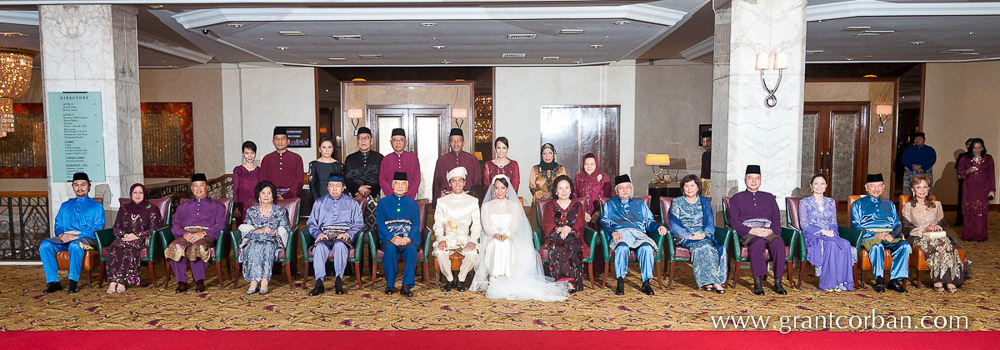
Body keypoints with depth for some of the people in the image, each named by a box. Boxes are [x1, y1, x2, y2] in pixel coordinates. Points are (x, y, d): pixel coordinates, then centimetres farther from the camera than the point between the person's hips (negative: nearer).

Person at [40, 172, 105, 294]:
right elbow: (58, 226, 19)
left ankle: (73, 282, -34)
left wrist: (76, 236, -14)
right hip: (64, 239, 4)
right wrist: (61, 235, -7)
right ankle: (53, 282, -25)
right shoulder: (65, 206, 28)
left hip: (85, 239, -4)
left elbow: (97, 228, 0)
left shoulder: (96, 206, 13)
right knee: (44, 245, -26)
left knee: (75, 245, -39)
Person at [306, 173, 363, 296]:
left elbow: (359, 223, 9)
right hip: (325, 235, 2)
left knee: (340, 245, -38)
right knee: (319, 247, -34)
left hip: (344, 236, -1)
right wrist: (318, 233, -6)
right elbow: (311, 223, 15)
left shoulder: (351, 202, 17)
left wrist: (348, 234, -9)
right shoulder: (319, 203, 22)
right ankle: (319, 283, -38)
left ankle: (339, 281, -35)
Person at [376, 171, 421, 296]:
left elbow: (416, 224, 8)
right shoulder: (383, 203, 12)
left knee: (412, 249, -33)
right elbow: (380, 224, 3)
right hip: (389, 238, -1)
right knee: (390, 248, -35)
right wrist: (392, 238, -14)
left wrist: (409, 238, -13)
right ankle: (390, 285, -25)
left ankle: (406, 286, -31)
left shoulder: (412, 203, 16)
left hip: (408, 238, 1)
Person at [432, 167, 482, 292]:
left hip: (466, 238, 0)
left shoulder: (473, 201, 9)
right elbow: (438, 224, 6)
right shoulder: (442, 202, 11)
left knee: (473, 253, -31)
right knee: (440, 253, -31)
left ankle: (461, 280, -6)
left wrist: (472, 240, -13)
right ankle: (450, 280, -5)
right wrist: (441, 239, -13)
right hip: (448, 238, 1)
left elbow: (477, 225, 5)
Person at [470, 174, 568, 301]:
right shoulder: (486, 206, 17)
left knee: (506, 246, -36)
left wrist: (506, 235, -20)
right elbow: (486, 225, 3)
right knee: (495, 246, -35)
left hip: (510, 239, 0)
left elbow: (515, 225, 2)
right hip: (491, 239, 0)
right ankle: (493, 280, -37)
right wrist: (495, 234, -19)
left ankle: (507, 279, -38)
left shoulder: (514, 206, 16)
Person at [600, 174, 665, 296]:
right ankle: (620, 282, -35)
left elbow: (649, 221, 23)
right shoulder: (609, 204, 25)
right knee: (622, 247, -38)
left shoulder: (640, 203, 30)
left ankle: (646, 282, -30)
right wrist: (613, 232, -9)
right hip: (619, 233, -1)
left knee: (647, 248, -34)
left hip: (638, 233, 2)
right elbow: (604, 222, 11)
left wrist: (659, 227, 1)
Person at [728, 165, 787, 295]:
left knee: (779, 242, -33)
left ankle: (778, 282, -29)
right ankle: (757, 283, -36)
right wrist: (751, 231, -11)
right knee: (758, 243, -38)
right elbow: (733, 221, 5)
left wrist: (771, 231, -6)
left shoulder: (769, 197, 26)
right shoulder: (737, 198, 18)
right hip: (747, 233, -2)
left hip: (768, 232, 2)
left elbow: (777, 219, 17)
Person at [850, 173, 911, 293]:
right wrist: (874, 234, -12)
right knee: (877, 246, -38)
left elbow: (898, 225, 18)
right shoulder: (858, 204, 15)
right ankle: (879, 280, -34)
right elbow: (855, 226, 3)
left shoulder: (889, 204, 28)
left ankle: (895, 279, -26)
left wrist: (892, 235, -7)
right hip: (868, 237, -4)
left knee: (905, 246, -28)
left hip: (889, 237, 4)